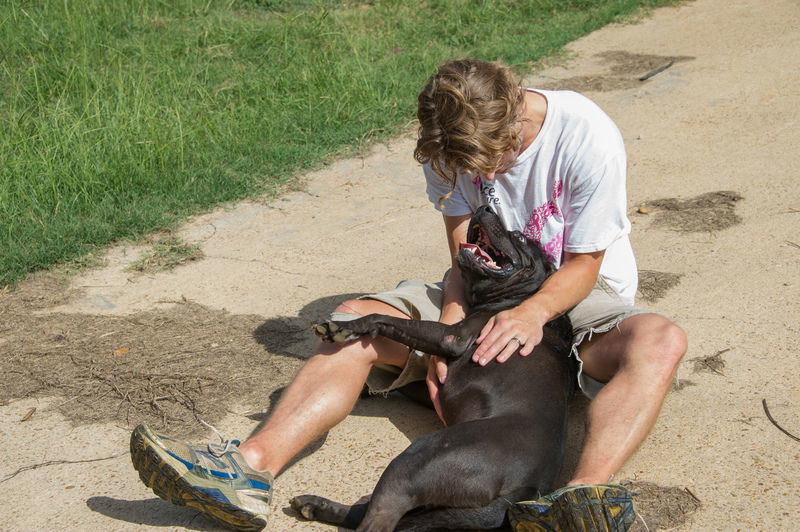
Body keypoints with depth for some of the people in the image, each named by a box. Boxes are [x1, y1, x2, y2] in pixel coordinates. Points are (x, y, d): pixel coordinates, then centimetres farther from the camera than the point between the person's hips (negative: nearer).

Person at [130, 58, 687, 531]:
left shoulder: (588, 137, -22)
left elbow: (585, 264, -16)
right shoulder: (454, 143, -10)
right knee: (358, 319, -18)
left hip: (574, 296, -3)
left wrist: (535, 311, -36)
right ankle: (252, 468, -34)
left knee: (660, 341, -36)